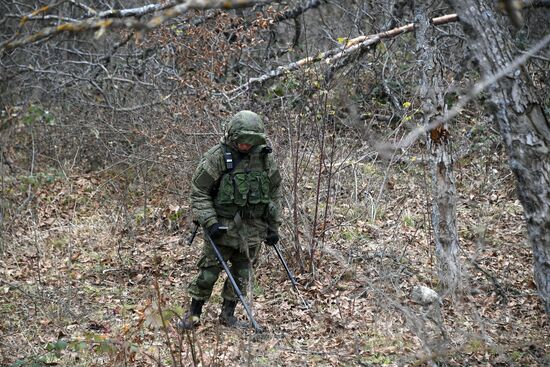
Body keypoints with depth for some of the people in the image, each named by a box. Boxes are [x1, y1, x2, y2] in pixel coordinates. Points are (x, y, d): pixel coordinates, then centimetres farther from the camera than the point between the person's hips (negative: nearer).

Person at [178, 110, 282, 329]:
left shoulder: (265, 158, 4)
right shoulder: (217, 157, -10)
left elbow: (274, 194, 13)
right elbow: (198, 192, -8)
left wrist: (273, 226, 12)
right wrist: (209, 222, -15)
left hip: (252, 229, 4)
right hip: (222, 227, -4)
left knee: (241, 274, 8)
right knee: (209, 272, -3)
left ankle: (228, 314, 21)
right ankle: (193, 314, 10)